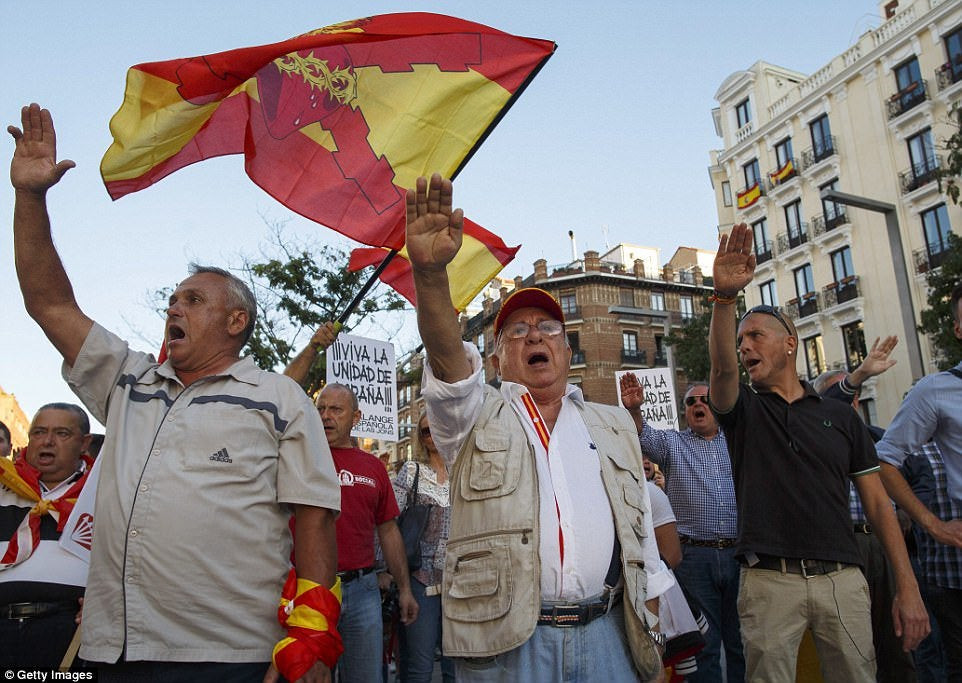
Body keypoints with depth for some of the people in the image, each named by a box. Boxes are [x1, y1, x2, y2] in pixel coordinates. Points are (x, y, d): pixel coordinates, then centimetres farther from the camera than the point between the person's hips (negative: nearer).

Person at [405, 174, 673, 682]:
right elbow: (446, 356, -15)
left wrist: (649, 612, 11)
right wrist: (430, 274, -32)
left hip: (606, 635, 3)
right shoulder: (476, 416, 6)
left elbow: (640, 523, 17)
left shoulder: (613, 425, 16)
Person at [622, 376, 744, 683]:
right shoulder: (673, 443, 6)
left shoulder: (737, 441, 14)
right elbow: (646, 436, -12)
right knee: (702, 643, 6)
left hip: (738, 553, 2)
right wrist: (634, 409, -31)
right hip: (694, 556, -2)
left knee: (741, 640, 12)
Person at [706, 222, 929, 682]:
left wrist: (908, 588, 1)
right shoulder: (742, 411, 5)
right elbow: (722, 367, -18)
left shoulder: (840, 416, 10)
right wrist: (724, 296, -35)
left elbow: (877, 501, 8)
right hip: (769, 581, -1)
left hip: (843, 579, 2)